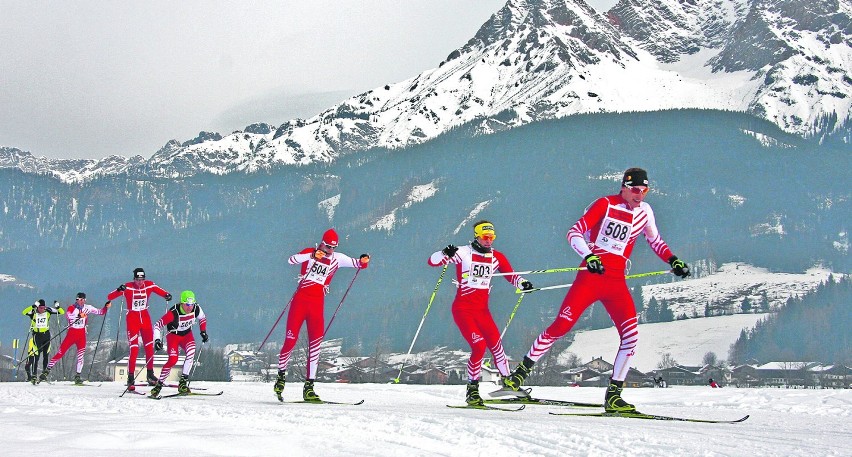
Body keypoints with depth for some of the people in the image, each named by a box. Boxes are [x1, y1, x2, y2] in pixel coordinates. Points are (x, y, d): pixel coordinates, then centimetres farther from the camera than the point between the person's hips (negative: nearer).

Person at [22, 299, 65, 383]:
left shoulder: (48, 311, -4)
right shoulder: (33, 312, -10)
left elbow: (62, 312, -4)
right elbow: (24, 312, -29)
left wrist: (57, 307, -24)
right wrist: (33, 306, -39)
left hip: (46, 335, 3)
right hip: (37, 335, -3)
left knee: (46, 355, 9)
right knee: (36, 355, -12)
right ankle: (33, 375, -10)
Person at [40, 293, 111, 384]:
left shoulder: (87, 308, 3)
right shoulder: (71, 308, -7)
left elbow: (100, 312, 5)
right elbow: (68, 315, -27)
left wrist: (106, 307, -13)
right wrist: (79, 316, -41)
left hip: (82, 335, 2)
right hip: (71, 333, -2)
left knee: (80, 355, -8)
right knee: (60, 353, -2)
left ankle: (77, 377, -1)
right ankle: (46, 371, 7)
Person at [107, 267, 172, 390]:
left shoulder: (149, 285, -5)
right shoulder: (128, 287, -15)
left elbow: (161, 292, 5)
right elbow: (109, 297, -18)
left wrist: (167, 295, -19)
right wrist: (119, 290, -39)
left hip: (145, 317, 4)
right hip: (132, 318, -4)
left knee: (149, 347, 6)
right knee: (134, 349, -11)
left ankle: (150, 375, 19)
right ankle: (131, 378, -5)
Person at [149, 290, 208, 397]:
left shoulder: (196, 309, -17)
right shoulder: (174, 312, -30)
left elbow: (202, 318, 7)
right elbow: (157, 325, -25)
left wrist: (203, 331, -2)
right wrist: (157, 340, -35)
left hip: (187, 334, 4)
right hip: (173, 335, -4)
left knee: (191, 353, -27)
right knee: (173, 360, -23)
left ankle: (183, 382, -21)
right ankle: (159, 384, -7)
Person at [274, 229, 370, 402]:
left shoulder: (337, 258, 8)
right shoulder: (310, 252, 0)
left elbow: (354, 263, 1)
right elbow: (291, 260, -16)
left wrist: (363, 261, -23)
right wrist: (313, 255, -30)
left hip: (317, 304, 2)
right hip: (300, 300, -2)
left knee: (315, 343, -7)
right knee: (290, 340, -4)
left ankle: (309, 387, -6)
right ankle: (281, 376, 17)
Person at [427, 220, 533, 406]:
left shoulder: (496, 257, 7)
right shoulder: (463, 253, -6)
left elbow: (511, 275, 13)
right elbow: (432, 261, -9)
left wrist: (523, 283, -9)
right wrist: (445, 253, -30)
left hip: (482, 309, 5)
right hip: (463, 309, -5)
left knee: (496, 345, -6)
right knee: (479, 345, -18)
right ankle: (472, 390, -5)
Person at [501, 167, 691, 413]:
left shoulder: (644, 211, 9)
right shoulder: (605, 204, -6)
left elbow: (655, 241, 24)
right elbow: (574, 232, -9)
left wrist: (672, 260, 9)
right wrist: (588, 256, -25)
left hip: (617, 282, 4)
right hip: (590, 276, -4)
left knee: (631, 335, -10)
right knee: (561, 325, -10)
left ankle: (613, 395, 0)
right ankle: (520, 373, 4)